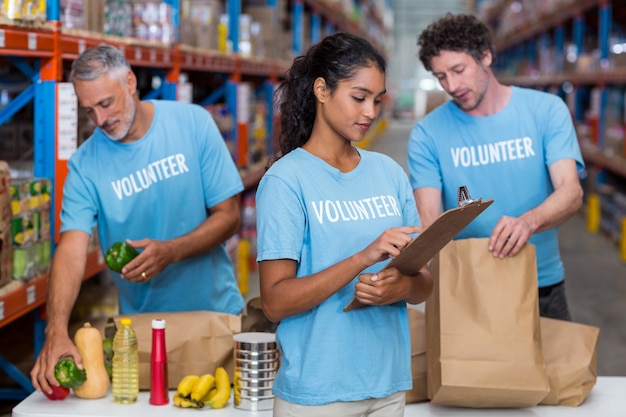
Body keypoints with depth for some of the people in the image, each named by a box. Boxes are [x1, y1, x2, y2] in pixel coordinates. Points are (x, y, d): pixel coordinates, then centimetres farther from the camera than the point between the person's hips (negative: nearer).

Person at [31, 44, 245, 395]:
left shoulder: (193, 123, -10)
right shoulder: (85, 165, -10)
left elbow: (228, 216, -8)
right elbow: (71, 251, -21)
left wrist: (170, 251, -25)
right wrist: (57, 331, -36)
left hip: (216, 310, 0)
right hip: (143, 324, 0)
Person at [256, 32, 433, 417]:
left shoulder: (390, 173, 5)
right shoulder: (287, 179, -9)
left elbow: (424, 283, 9)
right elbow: (275, 302, -15)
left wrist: (402, 287, -14)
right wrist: (363, 258, -25)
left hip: (388, 385, 5)